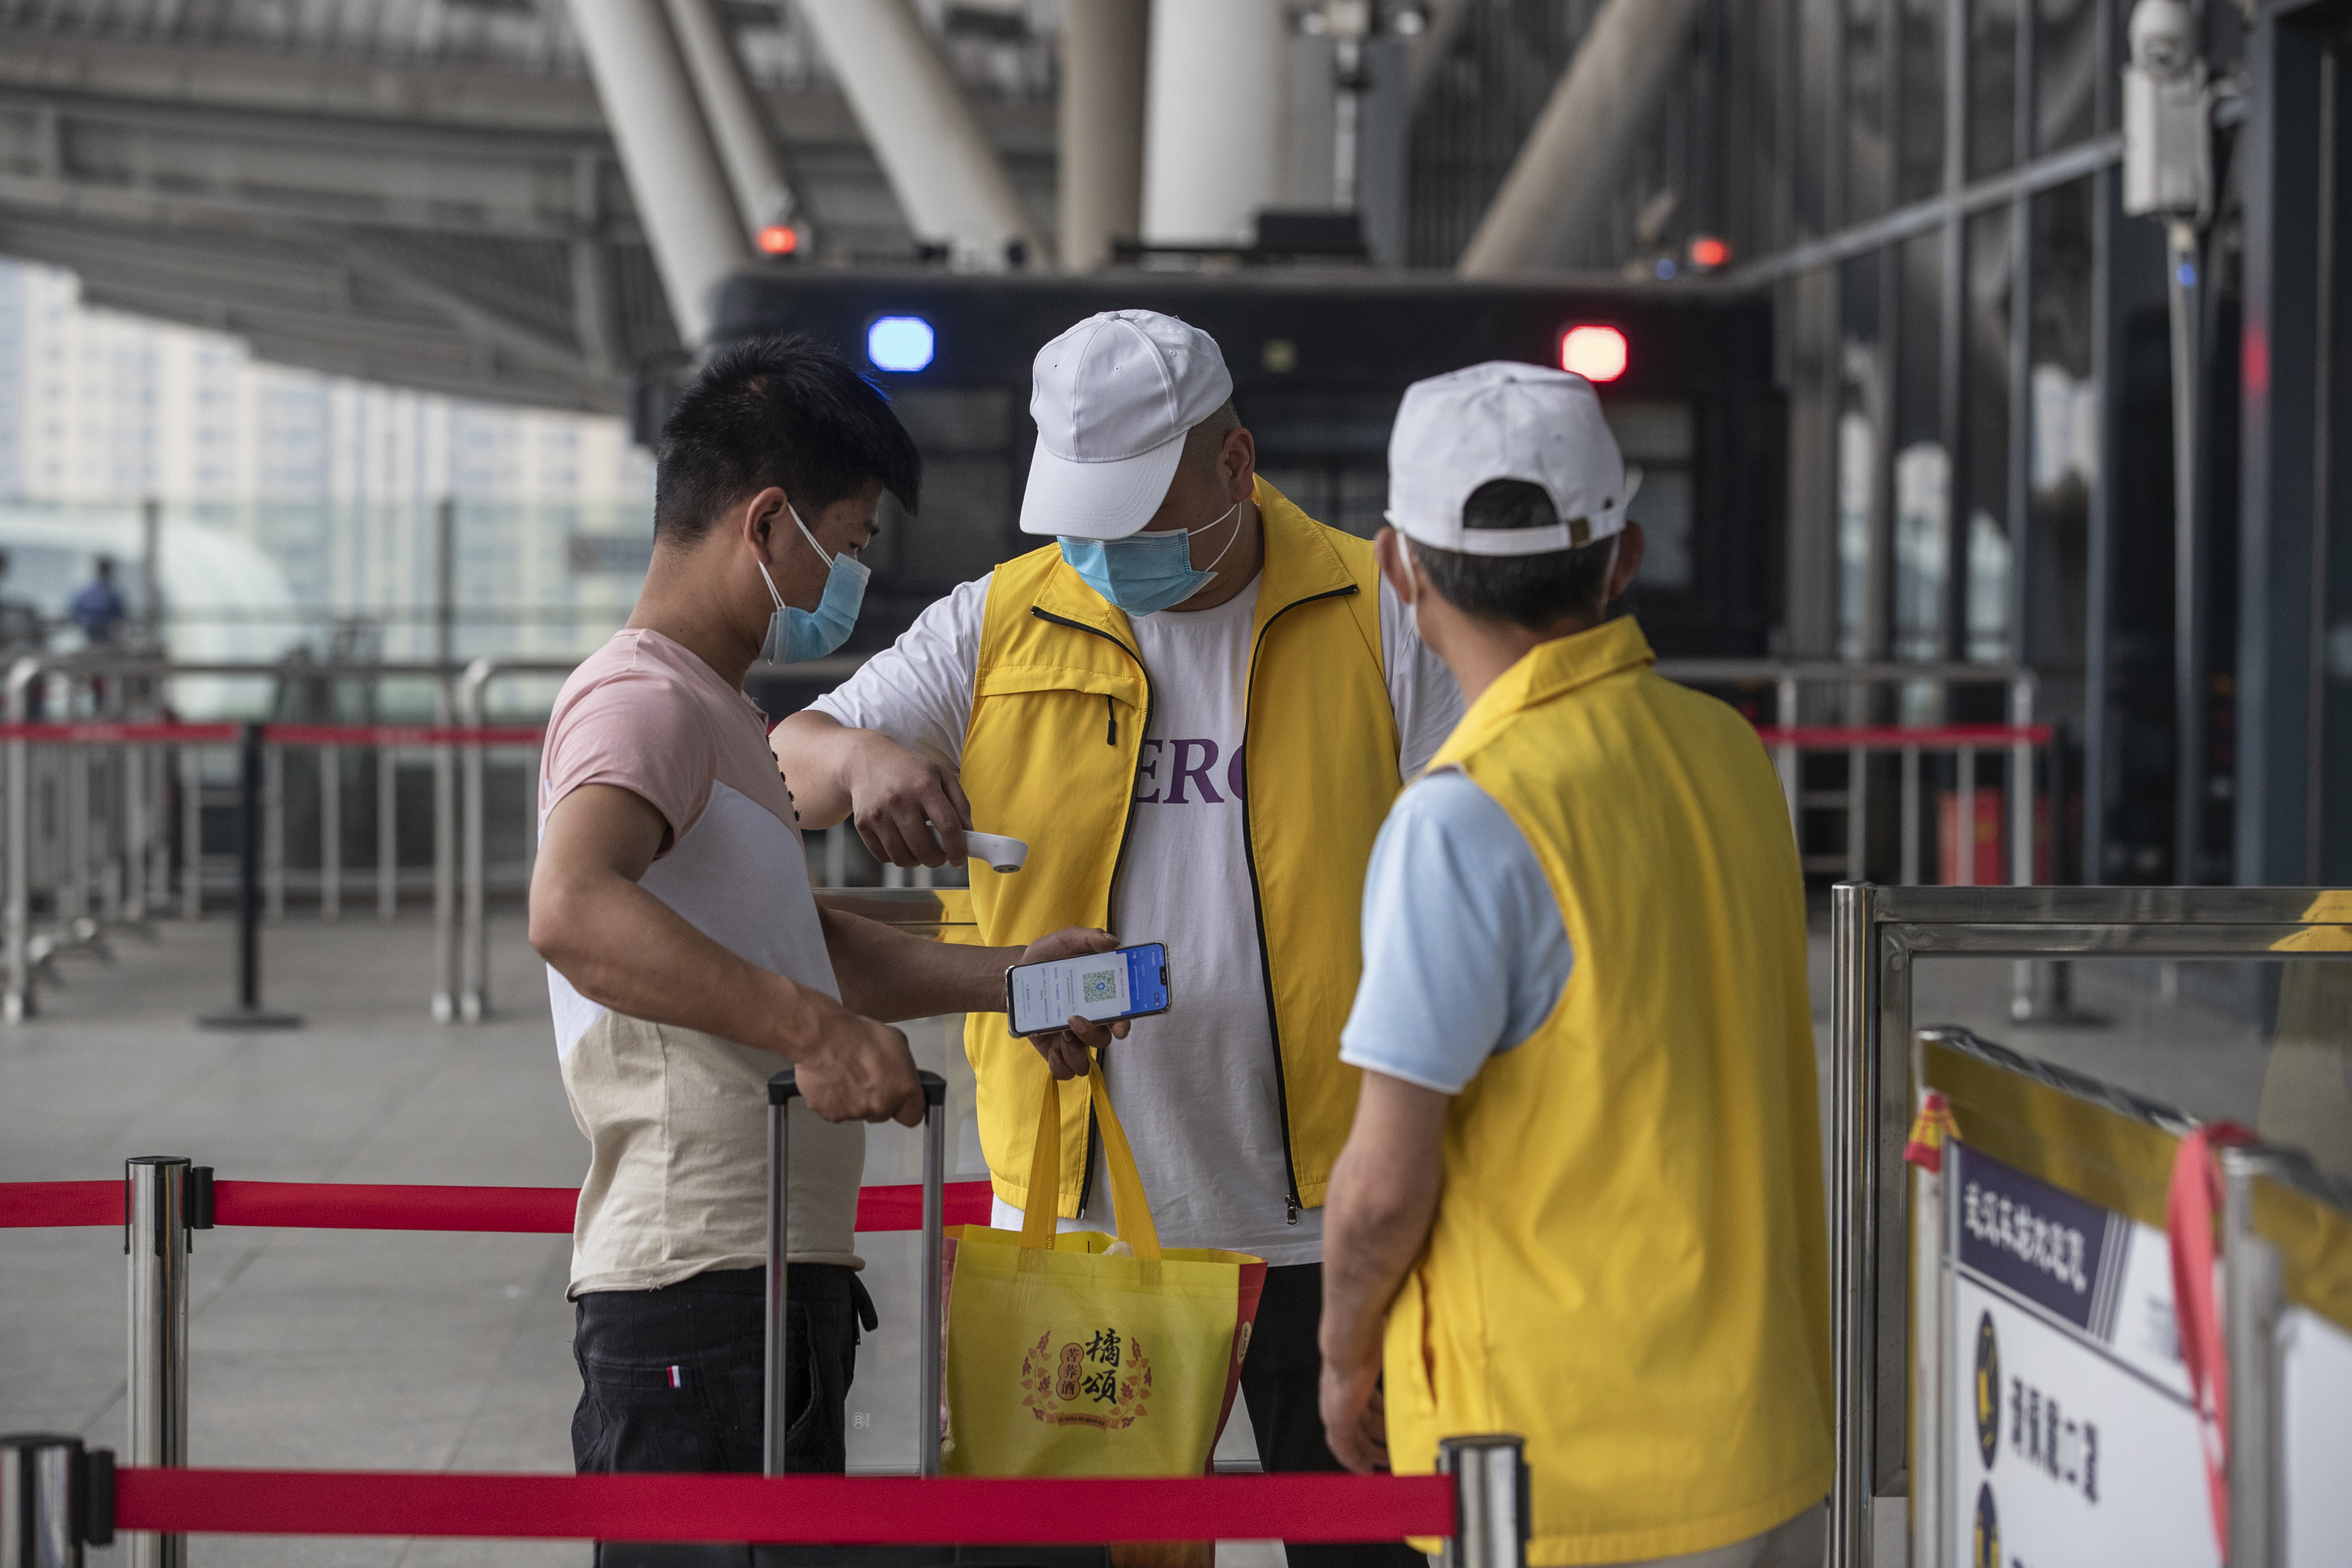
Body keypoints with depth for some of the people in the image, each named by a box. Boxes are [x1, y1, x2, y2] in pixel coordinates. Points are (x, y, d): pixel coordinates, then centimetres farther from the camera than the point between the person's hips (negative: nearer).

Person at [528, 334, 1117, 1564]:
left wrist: (1003, 976, 22)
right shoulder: (644, 701, -13)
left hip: (781, 1279, 11)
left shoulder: (714, 712, 22)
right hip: (692, 1291, -11)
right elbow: (572, 912, -33)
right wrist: (811, 1026, -36)